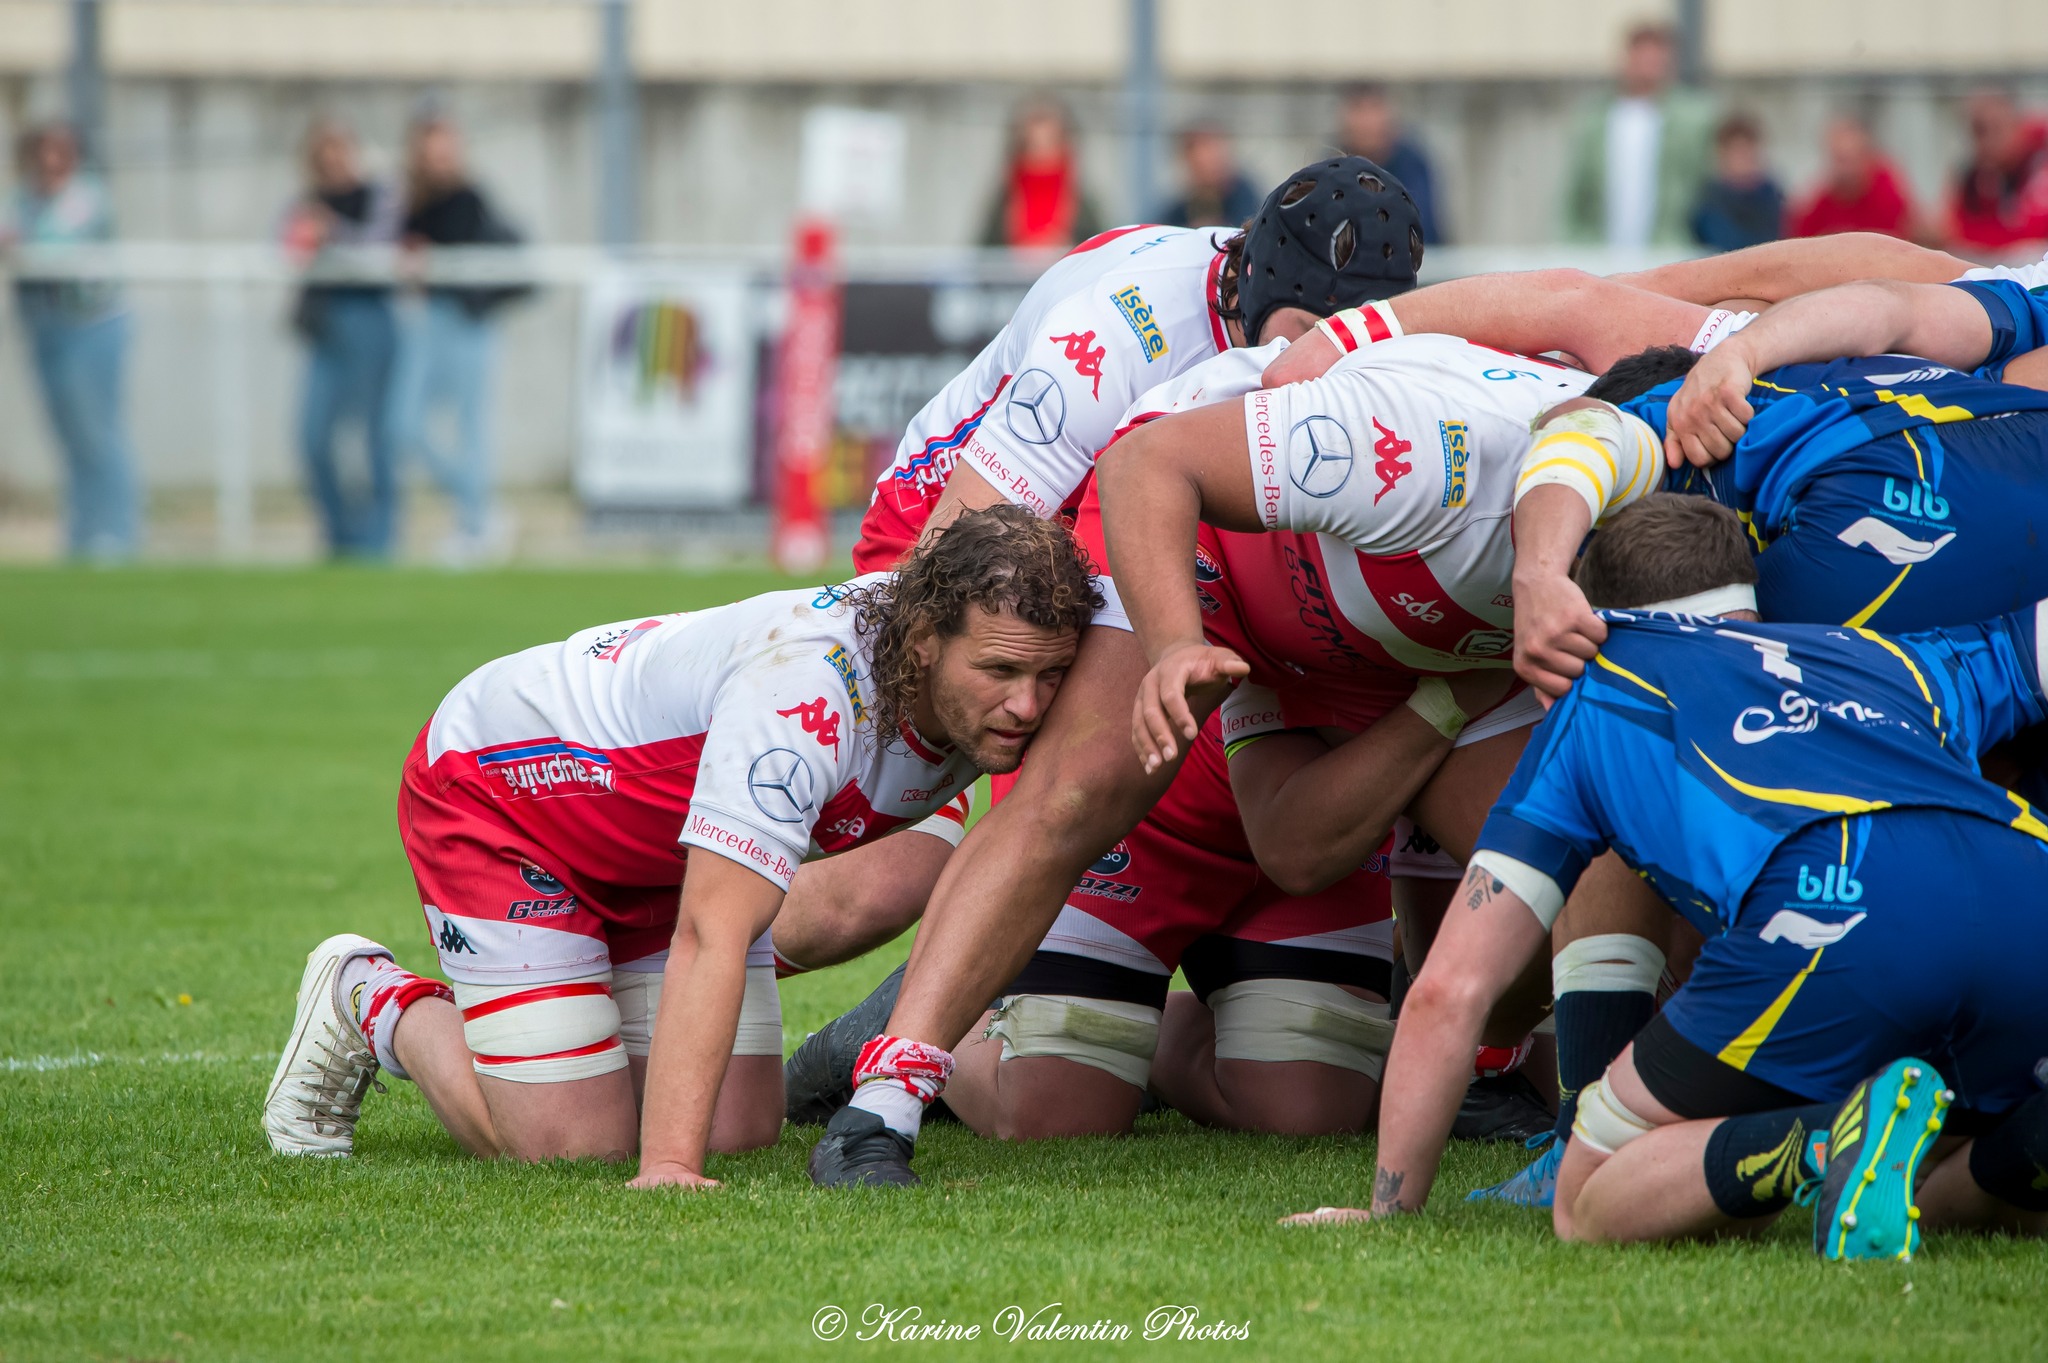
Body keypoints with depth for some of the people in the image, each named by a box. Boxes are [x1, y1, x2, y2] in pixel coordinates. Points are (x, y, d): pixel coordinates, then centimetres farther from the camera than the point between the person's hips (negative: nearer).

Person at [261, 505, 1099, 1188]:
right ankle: (371, 1003, 13)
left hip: (660, 851, 8)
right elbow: (710, 936, -45)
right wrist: (667, 1166, -51)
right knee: (573, 1148, -13)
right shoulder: (803, 693, -42)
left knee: (740, 1133, -3)